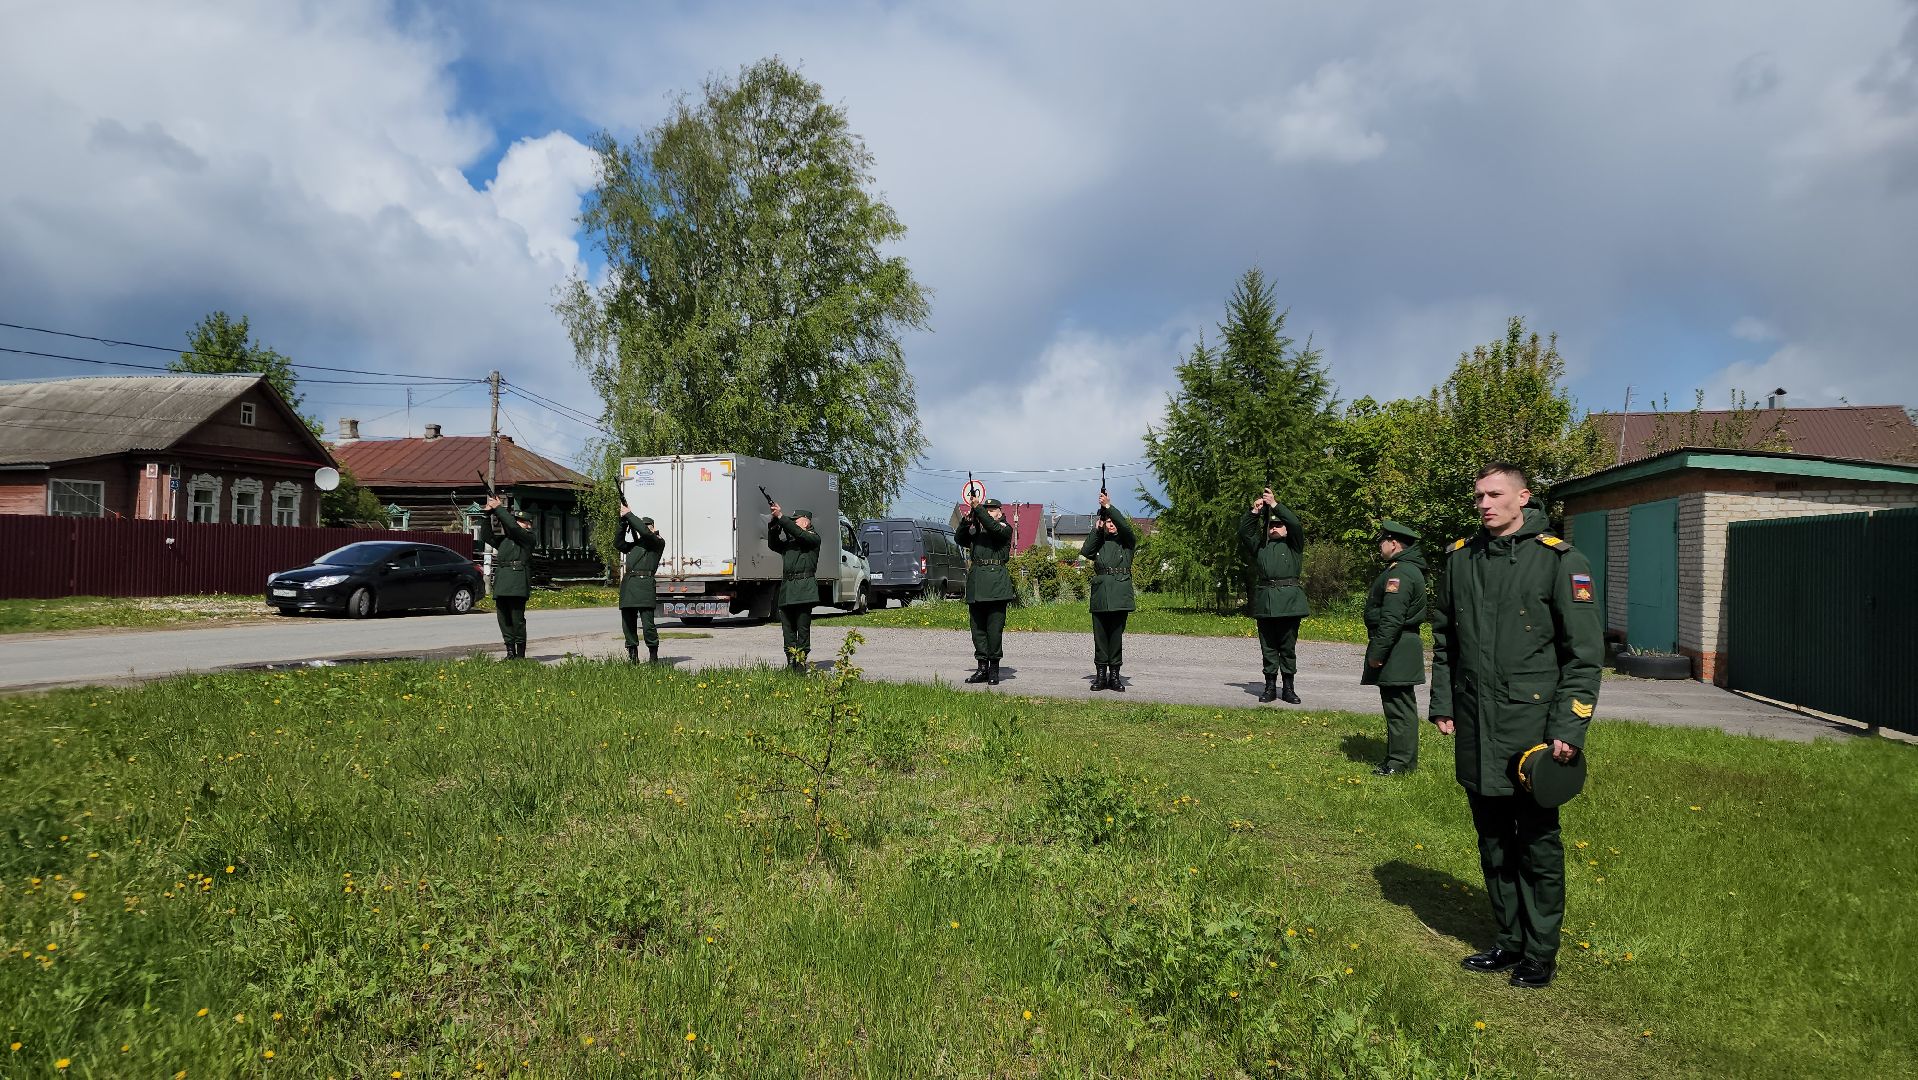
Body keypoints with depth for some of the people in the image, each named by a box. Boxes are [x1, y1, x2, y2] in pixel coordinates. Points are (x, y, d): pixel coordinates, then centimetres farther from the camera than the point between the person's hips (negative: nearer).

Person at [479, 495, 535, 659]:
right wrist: (488, 513, 13)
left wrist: (499, 508, -2)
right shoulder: (504, 539, 25)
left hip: (517, 584, -7)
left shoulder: (527, 537, 3)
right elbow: (486, 536, 22)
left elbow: (512, 525, -11)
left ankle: (520, 654, -2)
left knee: (517, 618, -8)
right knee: (503, 618, 5)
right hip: (501, 584, 7)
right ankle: (510, 652, 11)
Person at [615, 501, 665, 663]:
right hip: (628, 584, 7)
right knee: (627, 624, 6)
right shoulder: (635, 544, 28)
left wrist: (629, 515, 0)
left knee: (648, 623, -11)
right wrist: (623, 522, 11)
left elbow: (645, 531, -8)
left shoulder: (658, 542, 7)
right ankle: (632, 656, 13)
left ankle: (653, 656, 0)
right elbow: (618, 543, 19)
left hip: (644, 583, -7)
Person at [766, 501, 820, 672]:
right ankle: (791, 662, 9)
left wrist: (780, 517, -14)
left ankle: (801, 661, -1)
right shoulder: (789, 540, 25)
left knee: (803, 627, -4)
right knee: (787, 627, 5)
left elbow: (798, 534, -13)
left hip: (804, 588, -7)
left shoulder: (813, 537, 4)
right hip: (786, 588, 7)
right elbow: (773, 544, 11)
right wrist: (774, 524, -1)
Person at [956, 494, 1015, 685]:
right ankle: (982, 668, 11)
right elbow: (959, 538, 11)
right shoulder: (976, 530, 20)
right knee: (978, 628, 6)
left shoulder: (1005, 529, 5)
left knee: (994, 628, -5)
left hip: (995, 583, -5)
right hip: (975, 583, 5)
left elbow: (993, 528, -15)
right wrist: (966, 520, -3)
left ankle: (994, 669, 1)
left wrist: (978, 507, -17)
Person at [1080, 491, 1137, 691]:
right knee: (1100, 634, 2)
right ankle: (1100, 675, 6)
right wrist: (1096, 529, 0)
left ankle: (1114, 675, 4)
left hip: (1120, 593, -2)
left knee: (1117, 634, 0)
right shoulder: (1100, 542, 17)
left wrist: (1109, 506, -10)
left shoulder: (1128, 542, 10)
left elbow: (1126, 526, -10)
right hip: (1100, 592, 2)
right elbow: (1085, 551, -1)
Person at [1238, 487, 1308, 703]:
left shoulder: (1293, 545, 13)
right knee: (1268, 647, 5)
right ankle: (1270, 687, 10)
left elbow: (1296, 525, -3)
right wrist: (1255, 511, -3)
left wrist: (1275, 505, -5)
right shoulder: (1260, 546, 20)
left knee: (1288, 646, 1)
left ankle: (1289, 689, 6)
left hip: (1288, 600, -3)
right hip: (1264, 602, 3)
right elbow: (1244, 532, 8)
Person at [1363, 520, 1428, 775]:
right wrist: (1378, 649, 20)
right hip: (1405, 647, 11)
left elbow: (1391, 619, -24)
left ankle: (1400, 762, 0)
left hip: (1396, 649, -11)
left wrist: (1376, 652, -20)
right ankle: (1405, 758, 25)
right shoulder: (1410, 569, 16)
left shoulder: (1399, 574, -18)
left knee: (1397, 705, -5)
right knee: (1401, 704, 16)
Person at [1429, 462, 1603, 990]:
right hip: (1475, 730, 5)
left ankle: (1540, 953, 20)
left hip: (1531, 728, -5)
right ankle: (1509, 941, 29)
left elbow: (1584, 652, -8)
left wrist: (1569, 727, -13)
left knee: (1537, 845, 5)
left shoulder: (1559, 561, -6)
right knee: (1493, 843, 15)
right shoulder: (1460, 559, 8)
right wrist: (1442, 704, 11)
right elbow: (1444, 640, 17)